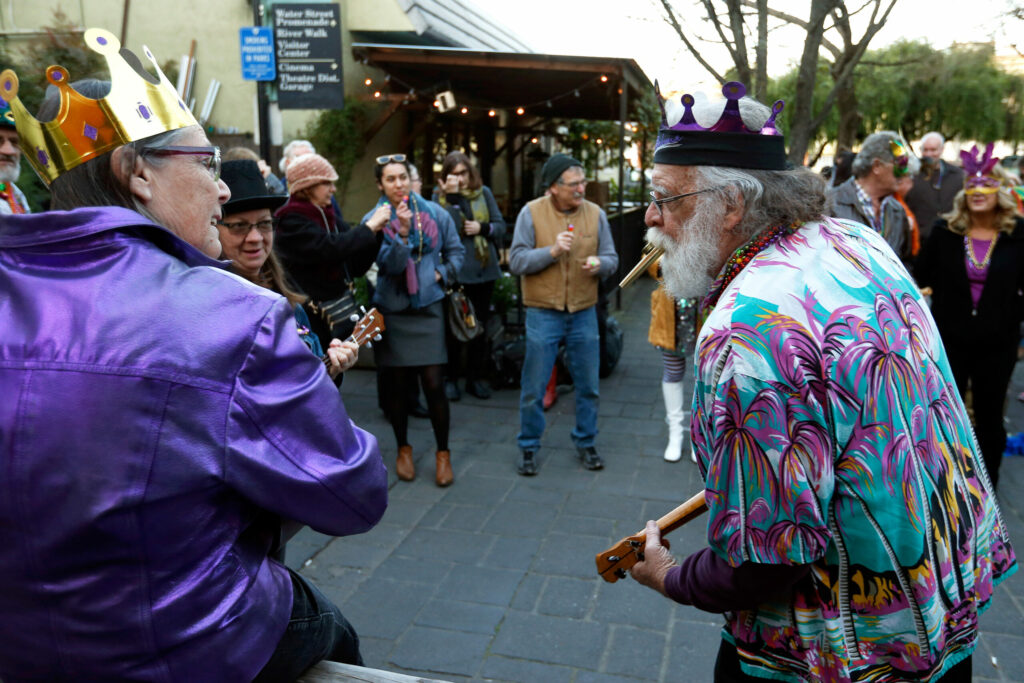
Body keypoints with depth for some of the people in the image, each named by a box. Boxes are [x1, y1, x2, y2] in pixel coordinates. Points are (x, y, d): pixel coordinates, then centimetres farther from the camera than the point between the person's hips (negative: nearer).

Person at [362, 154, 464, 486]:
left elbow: (455, 252, 13)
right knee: (396, 384, 8)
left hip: (428, 306, 0)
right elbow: (388, 265, -14)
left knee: (434, 384, -5)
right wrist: (402, 232, -26)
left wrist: (441, 275, -3)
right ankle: (403, 449, 28)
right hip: (391, 309, 0)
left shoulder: (435, 214, 2)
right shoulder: (374, 220, -2)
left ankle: (443, 452, 13)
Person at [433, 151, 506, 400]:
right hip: (456, 271, -3)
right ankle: (450, 379, 15)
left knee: (480, 326, 10)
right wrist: (452, 197, -21)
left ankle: (476, 378, 21)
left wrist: (482, 228, -11)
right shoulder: (440, 196, -1)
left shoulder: (484, 193, 6)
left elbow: (501, 227, 7)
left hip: (484, 270, 3)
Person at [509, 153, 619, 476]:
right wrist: (552, 250, -20)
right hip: (543, 313, -3)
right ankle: (528, 446, 22)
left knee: (588, 385, 11)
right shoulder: (532, 213, -6)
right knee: (534, 388, 4)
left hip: (584, 313, 3)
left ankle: (585, 442, 30)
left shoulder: (595, 213, 2)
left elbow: (611, 259, 7)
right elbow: (516, 261, -9)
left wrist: (599, 263, -15)